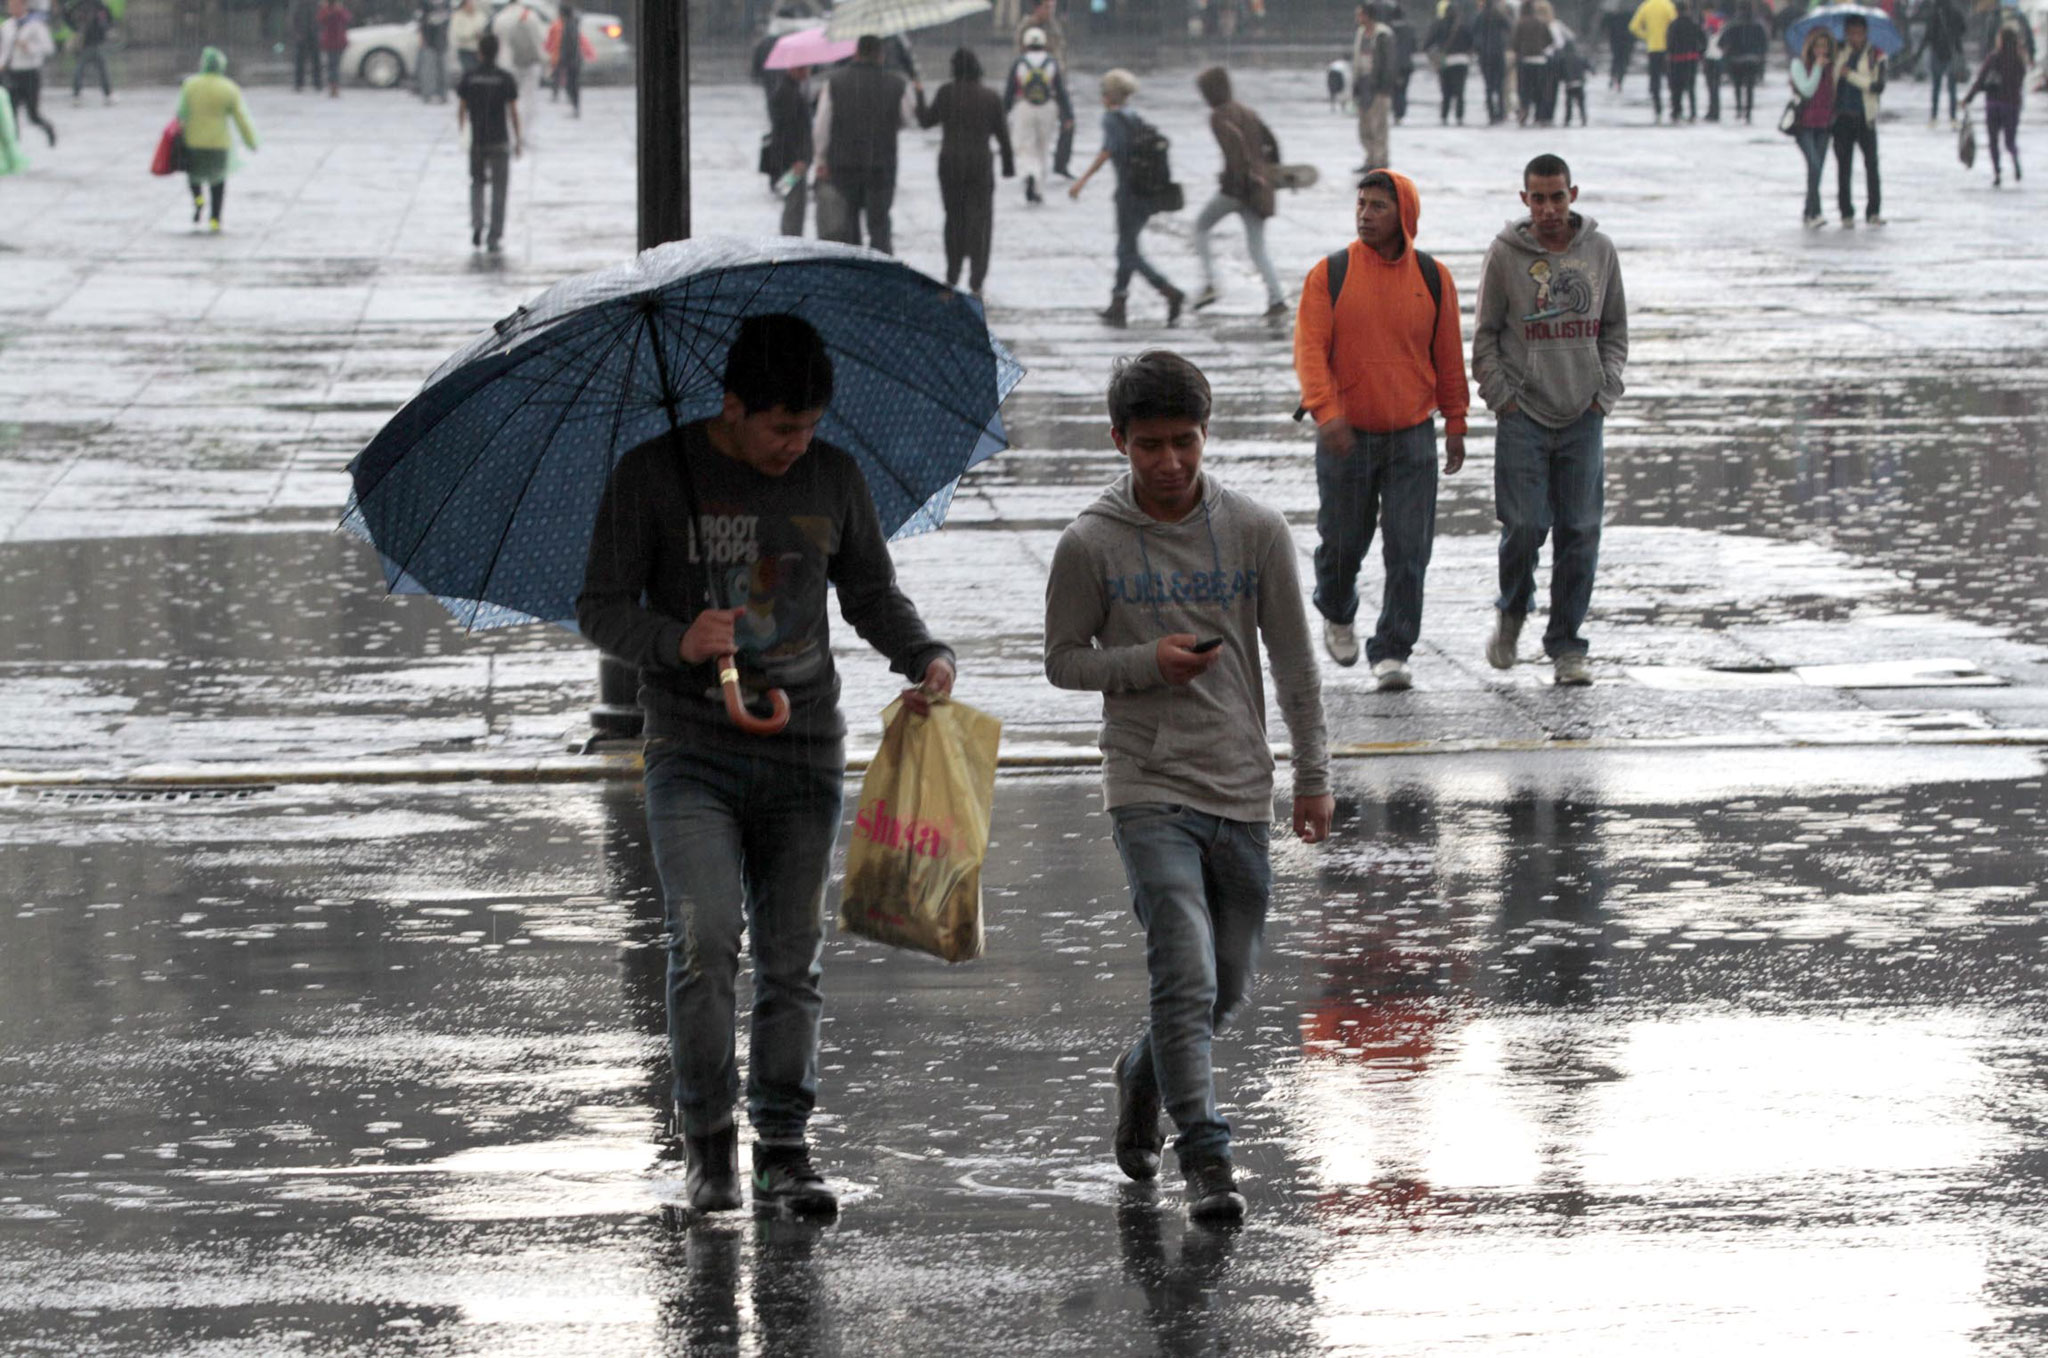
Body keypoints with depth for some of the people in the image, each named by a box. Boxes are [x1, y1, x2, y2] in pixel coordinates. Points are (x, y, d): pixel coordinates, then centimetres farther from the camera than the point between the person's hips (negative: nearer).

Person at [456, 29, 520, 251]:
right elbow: (513, 112, -6)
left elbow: (461, 111, -1)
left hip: (476, 141, 1)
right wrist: (518, 140, 3)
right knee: (499, 191, 6)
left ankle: (477, 222, -2)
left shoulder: (468, 79, -2)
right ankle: (494, 239, 5)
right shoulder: (506, 79, -6)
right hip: (500, 141, -1)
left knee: (477, 183, 20)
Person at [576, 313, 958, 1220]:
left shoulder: (833, 479, 7)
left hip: (805, 752, 3)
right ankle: (707, 1137, 1)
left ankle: (783, 1150, 10)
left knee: (791, 958, 2)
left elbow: (871, 595, 18)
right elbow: (600, 608, -1)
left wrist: (927, 656, -2)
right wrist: (676, 643, -20)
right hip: (693, 755, -3)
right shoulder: (653, 476, -3)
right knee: (704, 941, -15)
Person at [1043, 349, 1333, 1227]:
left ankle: (1145, 1078, 41)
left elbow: (1293, 661, 8)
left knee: (1227, 986, 12)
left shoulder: (1256, 532, 1)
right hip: (1150, 791, -3)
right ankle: (1205, 1159, -12)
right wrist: (1147, 662, -13)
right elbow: (1063, 660, 5)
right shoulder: (1091, 545, -4)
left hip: (1241, 792, 3)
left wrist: (1313, 776, 8)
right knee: (1186, 977, -16)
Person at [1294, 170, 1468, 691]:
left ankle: (1392, 653, -1)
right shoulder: (1329, 276, -4)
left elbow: (1448, 355, 10)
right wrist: (1327, 412, -24)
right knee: (1342, 543, 9)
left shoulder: (1433, 278, 2)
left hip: (1412, 438, 1)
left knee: (1408, 550, -7)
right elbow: (1310, 350, -10)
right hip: (1345, 437, -1)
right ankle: (1337, 614, 40)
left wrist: (1455, 423, 11)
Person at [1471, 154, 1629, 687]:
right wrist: (1503, 397, -4)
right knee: (1524, 526, -9)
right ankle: (1512, 611, 20)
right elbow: (1484, 337, 4)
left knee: (1579, 533, -1)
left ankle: (1566, 647, 8)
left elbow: (1616, 329, 14)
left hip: (1584, 418, 2)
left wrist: (1605, 392, 3)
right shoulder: (1506, 254, 0)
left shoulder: (1599, 251, 6)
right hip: (1523, 417, -2)